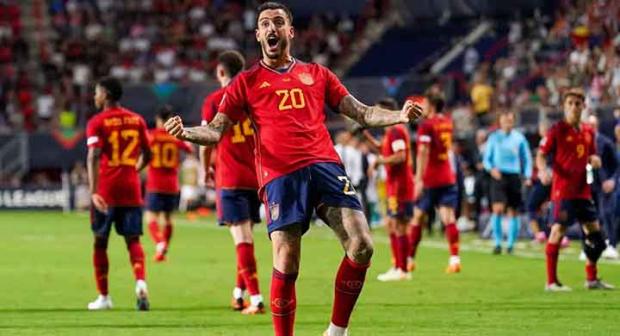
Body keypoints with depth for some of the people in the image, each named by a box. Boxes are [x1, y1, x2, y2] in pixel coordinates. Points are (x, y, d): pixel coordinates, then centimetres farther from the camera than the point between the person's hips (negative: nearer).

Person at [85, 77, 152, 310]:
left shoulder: (97, 122, -5)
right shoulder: (136, 120, 9)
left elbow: (94, 157, -17)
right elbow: (146, 155, 14)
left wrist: (93, 192, -24)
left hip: (106, 192, -3)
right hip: (131, 189, 3)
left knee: (100, 242, 10)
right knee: (133, 240, 3)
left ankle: (103, 297, 14)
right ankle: (141, 283, -24)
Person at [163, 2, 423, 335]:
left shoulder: (317, 74, 21)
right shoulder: (246, 82, 16)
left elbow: (362, 113, 20)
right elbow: (216, 130, 10)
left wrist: (400, 116, 2)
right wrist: (186, 132, -12)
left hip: (324, 166, 2)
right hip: (280, 176, -2)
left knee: (361, 246, -15)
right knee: (286, 267, -11)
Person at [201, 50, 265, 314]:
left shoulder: (214, 101, -3)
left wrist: (206, 170, 13)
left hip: (230, 179, -5)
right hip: (257, 176, 5)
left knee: (242, 237, -9)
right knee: (245, 235, 16)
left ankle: (256, 299, -17)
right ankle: (239, 293, 24)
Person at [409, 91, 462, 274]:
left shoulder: (426, 125, -11)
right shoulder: (448, 122, 8)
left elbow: (423, 152, -18)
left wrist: (419, 179, -21)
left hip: (430, 181, -5)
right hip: (448, 178, 5)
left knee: (418, 217, 8)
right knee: (448, 217, -3)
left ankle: (410, 258, 16)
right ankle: (455, 258, -17)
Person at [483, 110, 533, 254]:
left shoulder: (519, 138, 8)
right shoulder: (494, 137, 7)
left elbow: (527, 158, 14)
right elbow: (486, 159, 9)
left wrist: (527, 176, 1)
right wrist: (491, 169, -12)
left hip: (514, 176, 1)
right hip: (498, 176, -1)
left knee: (513, 212, 3)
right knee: (497, 209, -15)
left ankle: (511, 244, 14)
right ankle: (497, 243, -9)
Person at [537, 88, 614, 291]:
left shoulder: (588, 132, 11)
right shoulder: (557, 130, -6)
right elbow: (541, 156, -7)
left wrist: (594, 160, -2)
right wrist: (544, 170, -28)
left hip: (583, 190, 7)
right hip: (563, 189, -7)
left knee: (594, 232, 8)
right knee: (558, 230, -9)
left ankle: (592, 279, 22)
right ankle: (551, 281, -4)